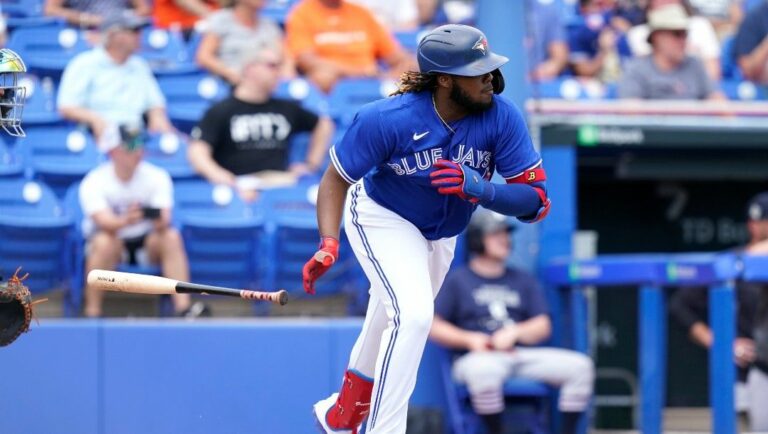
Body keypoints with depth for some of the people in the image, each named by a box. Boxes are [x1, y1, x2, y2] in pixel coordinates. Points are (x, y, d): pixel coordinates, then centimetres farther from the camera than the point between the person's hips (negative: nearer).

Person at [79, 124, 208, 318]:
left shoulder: (157, 176, -8)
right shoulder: (93, 183, -16)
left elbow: (164, 221, -21)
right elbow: (104, 221, -31)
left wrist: (160, 220, -47)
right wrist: (125, 221, -54)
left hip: (147, 243, 2)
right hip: (113, 241, -2)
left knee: (171, 236, -28)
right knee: (104, 242, -36)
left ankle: (184, 307, -35)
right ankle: (92, 312, -32)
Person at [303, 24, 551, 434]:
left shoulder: (502, 117, -28)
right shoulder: (388, 120, -34)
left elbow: (536, 199, -27)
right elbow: (337, 178, -21)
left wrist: (482, 189, -46)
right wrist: (328, 244, -36)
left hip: (441, 231, 5)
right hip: (383, 218, -5)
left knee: (403, 316, 24)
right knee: (412, 315, -26)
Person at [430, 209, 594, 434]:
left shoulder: (523, 280, 22)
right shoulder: (457, 280, 11)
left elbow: (543, 327, 13)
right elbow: (435, 327, 4)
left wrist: (514, 333, -7)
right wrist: (469, 339, -12)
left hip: (523, 355, 4)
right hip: (479, 357, -4)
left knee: (580, 365, -16)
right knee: (483, 371, -42)